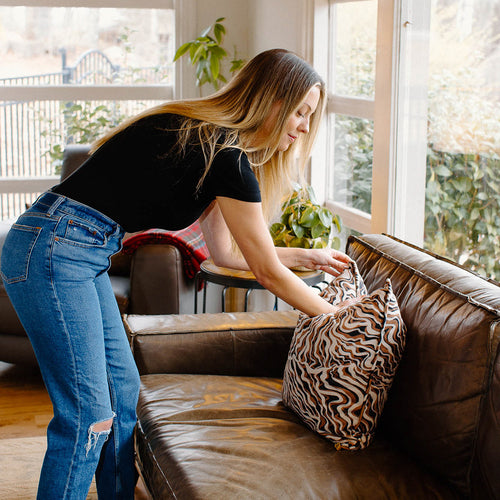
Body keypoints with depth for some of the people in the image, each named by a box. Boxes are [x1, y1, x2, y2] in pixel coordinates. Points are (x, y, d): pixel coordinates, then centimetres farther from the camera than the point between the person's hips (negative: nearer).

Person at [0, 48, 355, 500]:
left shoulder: (212, 139, 14)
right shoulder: (227, 155, -15)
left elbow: (224, 251, 21)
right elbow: (268, 273, -8)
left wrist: (307, 256, 25)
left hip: (81, 253, 10)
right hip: (52, 248, -10)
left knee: (123, 388, 15)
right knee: (89, 414, -6)